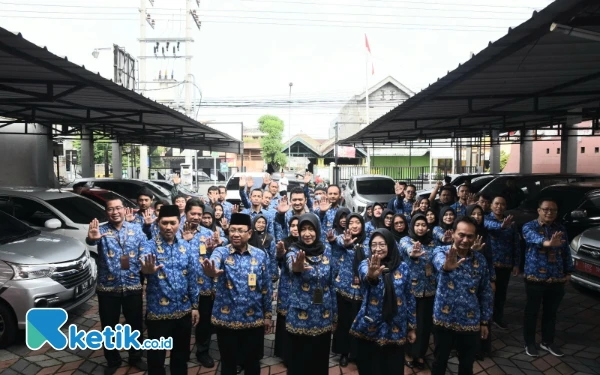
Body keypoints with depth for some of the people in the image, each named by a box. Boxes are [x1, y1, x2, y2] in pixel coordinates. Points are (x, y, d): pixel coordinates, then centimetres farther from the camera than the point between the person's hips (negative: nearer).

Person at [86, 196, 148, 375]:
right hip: (107, 288, -1)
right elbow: (91, 241, -29)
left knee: (135, 325, 13)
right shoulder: (101, 230, -6)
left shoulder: (136, 229, 0)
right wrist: (91, 238, -53)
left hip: (133, 287, 1)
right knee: (109, 327, 13)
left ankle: (136, 357, 35)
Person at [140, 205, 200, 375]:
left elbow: (192, 277, 7)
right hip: (158, 312, -4)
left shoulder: (185, 246, 2)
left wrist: (195, 306, 7)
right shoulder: (150, 245, -11)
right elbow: (145, 261, -35)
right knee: (157, 357, 11)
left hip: (184, 311, 4)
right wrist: (148, 269, -58)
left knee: (182, 354, 19)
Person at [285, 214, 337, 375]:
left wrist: (334, 314, 11)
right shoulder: (294, 251, -9)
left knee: (321, 360, 13)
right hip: (300, 316, -3)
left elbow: (331, 283, 8)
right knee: (299, 362, 6)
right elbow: (292, 267, -34)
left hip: (324, 316, 3)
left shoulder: (326, 250, 1)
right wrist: (297, 268, -58)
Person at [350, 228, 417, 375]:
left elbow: (409, 297, 8)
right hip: (370, 328, -1)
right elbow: (365, 277, -30)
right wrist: (371, 276, -54)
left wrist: (412, 327, 10)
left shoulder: (402, 267, 1)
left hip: (396, 329, 1)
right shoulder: (366, 264, -5)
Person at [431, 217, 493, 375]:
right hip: (444, 320, -2)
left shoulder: (480, 259, -3)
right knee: (439, 362, 15)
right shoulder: (441, 251, -13)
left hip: (470, 322, 2)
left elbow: (485, 292, 6)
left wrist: (485, 321, 8)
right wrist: (446, 266, -62)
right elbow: (439, 262, -39)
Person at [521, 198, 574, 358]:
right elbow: (535, 238, -33)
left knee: (551, 312, 16)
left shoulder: (560, 229, 7)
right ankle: (530, 343, 22)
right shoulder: (529, 227, -10)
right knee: (532, 311, 7)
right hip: (535, 277, -4)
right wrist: (548, 242, -54)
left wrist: (568, 271, 11)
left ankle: (548, 342, 33)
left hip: (557, 278, 5)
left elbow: (566, 252, 14)